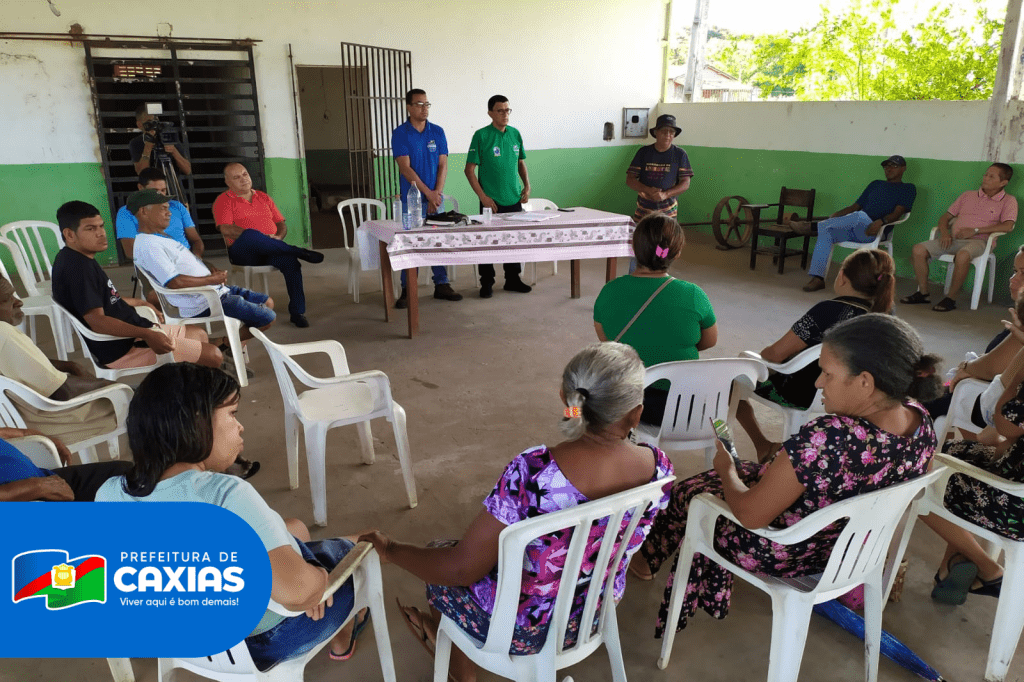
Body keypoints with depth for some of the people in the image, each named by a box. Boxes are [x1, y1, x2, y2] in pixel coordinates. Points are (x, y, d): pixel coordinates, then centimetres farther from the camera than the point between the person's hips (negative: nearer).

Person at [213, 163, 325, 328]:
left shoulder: (263, 197, 24)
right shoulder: (223, 201, 8)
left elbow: (281, 224, 22)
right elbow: (226, 229, -8)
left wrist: (278, 237, -4)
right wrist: (262, 238, -17)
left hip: (270, 251, 3)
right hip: (242, 252, -3)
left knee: (290, 261, -31)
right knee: (250, 235, -39)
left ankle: (297, 312, -26)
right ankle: (299, 252, -31)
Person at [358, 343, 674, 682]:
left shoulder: (535, 471, -35)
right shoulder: (658, 466, -19)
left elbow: (461, 569, -24)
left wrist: (390, 550, -9)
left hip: (524, 629, -5)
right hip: (596, 615, 5)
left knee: (440, 563, 25)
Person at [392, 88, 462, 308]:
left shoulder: (437, 132, 7)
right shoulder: (400, 133, -3)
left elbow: (443, 166, 4)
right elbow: (405, 168, -10)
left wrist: (436, 194, -8)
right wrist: (429, 193, -15)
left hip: (435, 198, 3)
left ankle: (441, 285, 17)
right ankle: (407, 290, 7)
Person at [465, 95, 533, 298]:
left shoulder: (515, 134, 7)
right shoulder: (481, 136, -8)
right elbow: (470, 169, -8)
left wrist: (527, 185, 6)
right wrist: (483, 196, -13)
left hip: (514, 199, 5)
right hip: (491, 201, -5)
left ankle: (513, 279, 25)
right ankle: (487, 283, 14)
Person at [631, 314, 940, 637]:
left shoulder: (826, 439, -42)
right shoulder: (920, 418, -16)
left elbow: (750, 515, -30)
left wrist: (727, 470, -9)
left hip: (788, 557, -7)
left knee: (688, 492, 17)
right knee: (750, 472, 28)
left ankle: (647, 559, 48)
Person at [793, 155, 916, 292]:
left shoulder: (908, 189, 12)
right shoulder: (875, 184, 29)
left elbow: (897, 213, -5)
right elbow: (855, 206, 23)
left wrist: (881, 221, -26)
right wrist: (837, 215, 3)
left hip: (875, 232, -5)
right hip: (853, 231, 5)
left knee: (859, 215, -38)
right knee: (826, 232, -23)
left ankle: (812, 227, -32)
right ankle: (818, 278, -30)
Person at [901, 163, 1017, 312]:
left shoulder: (1008, 201, 8)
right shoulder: (968, 196, 23)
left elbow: (1007, 226, -9)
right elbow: (945, 217, 22)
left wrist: (975, 230, -14)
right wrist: (944, 232, -1)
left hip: (978, 241, -5)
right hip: (953, 238, 5)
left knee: (962, 255, -41)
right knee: (918, 249, -18)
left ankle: (951, 299, -27)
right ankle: (923, 293, -9)